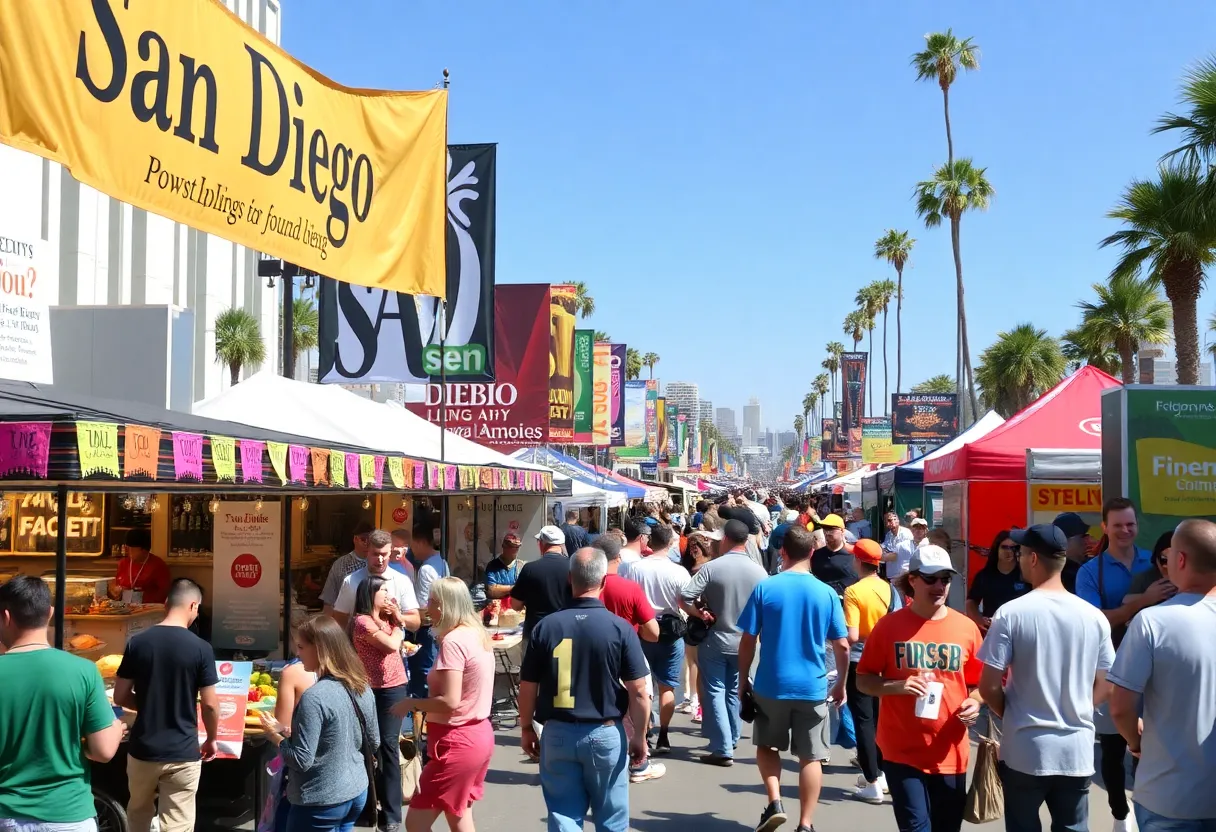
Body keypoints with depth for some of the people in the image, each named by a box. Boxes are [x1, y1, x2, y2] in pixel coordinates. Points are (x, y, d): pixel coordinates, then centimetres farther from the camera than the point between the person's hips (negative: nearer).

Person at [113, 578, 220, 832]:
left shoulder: (137, 642, -3)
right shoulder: (201, 648, -12)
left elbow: (120, 698, 1)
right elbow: (209, 704, -9)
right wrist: (211, 739, 8)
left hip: (142, 748, 4)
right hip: (182, 753, -3)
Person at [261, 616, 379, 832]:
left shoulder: (314, 697, -23)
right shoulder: (362, 687, 0)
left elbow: (301, 760, -21)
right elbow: (372, 743, 10)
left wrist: (275, 735, -6)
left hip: (321, 803, -7)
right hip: (357, 792, 7)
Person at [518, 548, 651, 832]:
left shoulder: (546, 626, -6)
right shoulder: (620, 628, -10)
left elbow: (528, 687, 0)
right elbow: (638, 692, -9)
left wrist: (526, 728, 15)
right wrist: (640, 736, 3)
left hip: (557, 733, 1)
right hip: (605, 733, -1)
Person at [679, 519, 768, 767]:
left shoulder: (711, 567, -16)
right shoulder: (759, 571, -7)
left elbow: (684, 598, -22)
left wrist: (701, 615, -7)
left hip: (714, 640, -3)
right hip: (744, 642, 4)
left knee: (715, 692, 3)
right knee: (733, 692, 20)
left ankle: (722, 749, -1)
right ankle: (731, 740, 32)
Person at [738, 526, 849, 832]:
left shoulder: (764, 588, -7)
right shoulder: (827, 593, -3)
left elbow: (747, 641, -5)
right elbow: (842, 646, -1)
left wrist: (742, 680, 6)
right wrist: (841, 684, 12)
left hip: (771, 684, 0)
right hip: (813, 687, 1)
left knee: (767, 745, 20)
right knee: (811, 756, 10)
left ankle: (774, 803, 5)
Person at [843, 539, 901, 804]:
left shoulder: (853, 592, -16)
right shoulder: (891, 590, -1)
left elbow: (852, 636, -21)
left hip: (859, 663, -5)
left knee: (863, 721, 2)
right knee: (879, 718, 18)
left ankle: (872, 783, 3)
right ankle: (880, 772, 28)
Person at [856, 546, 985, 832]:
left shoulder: (967, 627, 2)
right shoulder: (889, 625, -4)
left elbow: (978, 683, 14)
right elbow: (863, 680, 1)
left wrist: (975, 703, -7)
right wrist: (896, 686, -17)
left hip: (950, 753, 3)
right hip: (902, 752, -3)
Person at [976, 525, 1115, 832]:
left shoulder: (1011, 613, -12)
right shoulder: (1094, 617, -2)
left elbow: (989, 687, -11)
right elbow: (1105, 687, 7)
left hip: (1024, 750, -3)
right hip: (1077, 751, 3)